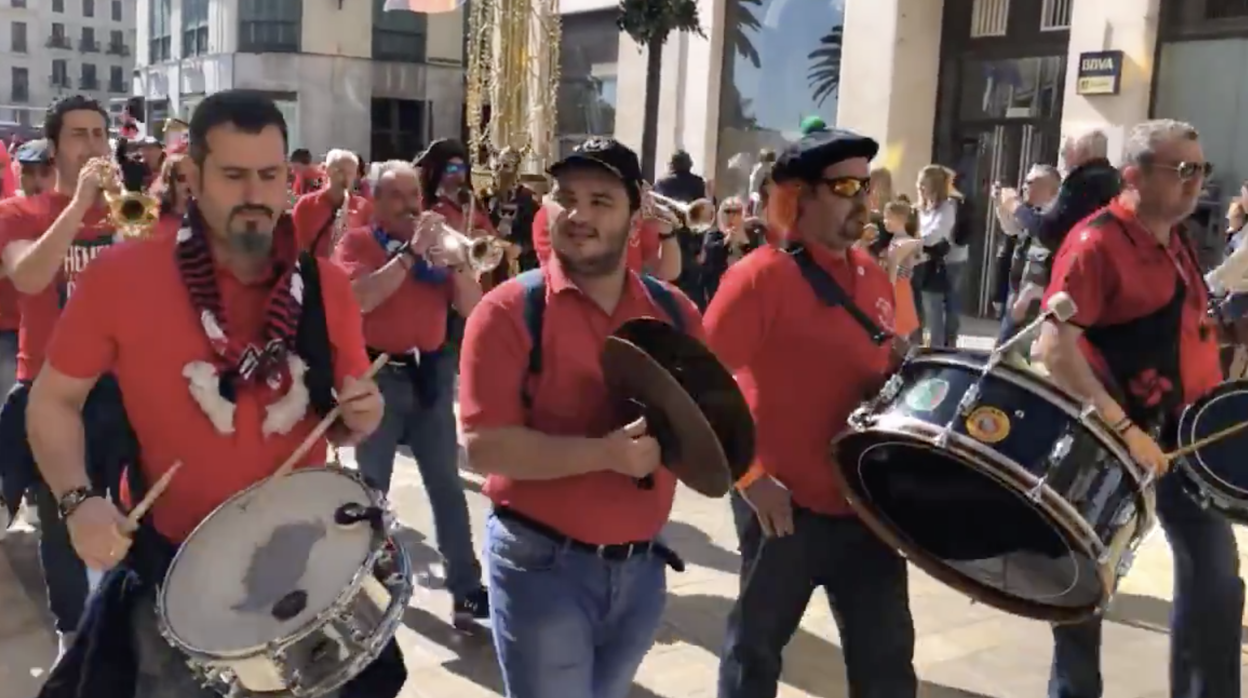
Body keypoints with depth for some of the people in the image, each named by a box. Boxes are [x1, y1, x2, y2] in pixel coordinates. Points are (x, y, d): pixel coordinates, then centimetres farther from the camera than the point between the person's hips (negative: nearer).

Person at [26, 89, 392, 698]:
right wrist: (78, 500, -18)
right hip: (174, 572, -3)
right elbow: (53, 400, -2)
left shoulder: (326, 286, -4)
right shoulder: (121, 276, -12)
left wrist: (359, 416, -14)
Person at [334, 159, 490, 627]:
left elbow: (472, 309, 3)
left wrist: (452, 260, -13)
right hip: (379, 376, -3)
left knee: (448, 488, 3)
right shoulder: (357, 243, 0)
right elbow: (361, 299, -19)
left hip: (429, 375, 3)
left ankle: (466, 590, 6)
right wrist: (410, 253, -19)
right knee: (372, 488, 8)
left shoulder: (436, 242, 11)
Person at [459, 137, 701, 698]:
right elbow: (484, 446, -18)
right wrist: (605, 453, -26)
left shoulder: (674, 311, 2)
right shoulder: (512, 309, -12)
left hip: (642, 565, 5)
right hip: (543, 564, -5)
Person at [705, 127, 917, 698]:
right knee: (757, 645, 13)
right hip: (786, 502, -6)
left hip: (863, 500, 6)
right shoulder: (763, 274, -14)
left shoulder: (873, 277, 9)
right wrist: (749, 475, -18)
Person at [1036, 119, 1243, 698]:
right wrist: (1123, 428, -28)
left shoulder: (1177, 239, 10)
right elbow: (1055, 347, -25)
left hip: (1181, 435, 8)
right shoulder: (1096, 243, -17)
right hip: (1113, 441, -8)